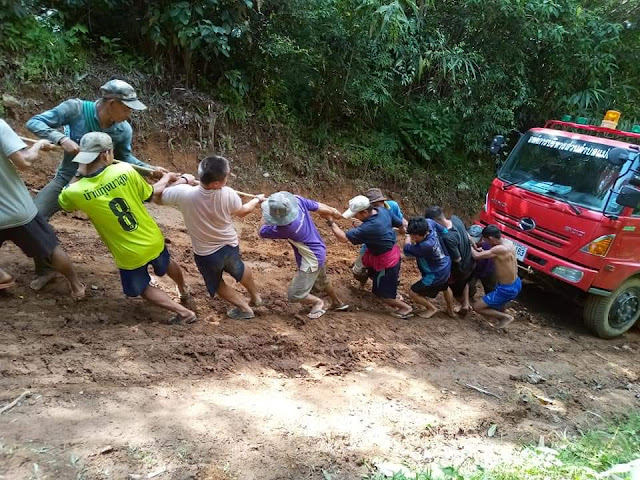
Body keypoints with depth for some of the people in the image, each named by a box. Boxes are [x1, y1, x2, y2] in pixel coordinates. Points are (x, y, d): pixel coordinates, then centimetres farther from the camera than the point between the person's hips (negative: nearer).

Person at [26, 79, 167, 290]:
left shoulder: (124, 130, -14)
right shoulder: (76, 108, -23)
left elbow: (125, 158, 4)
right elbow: (34, 122, -20)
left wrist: (150, 169, -10)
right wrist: (62, 139, -37)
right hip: (68, 179, -2)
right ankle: (45, 270, 12)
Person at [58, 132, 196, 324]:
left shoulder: (76, 192, -20)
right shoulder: (125, 170, -19)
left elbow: (63, 202, 6)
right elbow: (151, 193, 0)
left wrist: (80, 173, 3)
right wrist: (167, 178, 19)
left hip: (129, 256, -2)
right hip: (153, 241, 3)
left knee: (143, 289, 26)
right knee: (167, 264, 36)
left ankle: (183, 312, 20)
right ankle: (184, 290, 63)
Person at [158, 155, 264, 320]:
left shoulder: (184, 193, -29)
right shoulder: (228, 194, -26)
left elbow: (158, 198, -8)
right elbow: (243, 211, -2)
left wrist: (182, 180, 1)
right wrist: (257, 199, 17)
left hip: (205, 255, -1)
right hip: (230, 246, 1)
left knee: (216, 284, 30)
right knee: (239, 269, 35)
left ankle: (244, 308, 42)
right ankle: (255, 297, 58)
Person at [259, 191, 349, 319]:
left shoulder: (286, 228, -35)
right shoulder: (298, 200, -19)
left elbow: (262, 232, -17)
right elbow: (322, 208, -5)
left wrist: (265, 214, -5)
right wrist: (335, 213, 14)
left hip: (312, 260, -9)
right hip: (319, 251, 9)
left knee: (294, 294, 3)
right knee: (322, 282, 33)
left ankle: (318, 303, 27)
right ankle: (338, 303, 53)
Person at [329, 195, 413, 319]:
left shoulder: (369, 228, -35)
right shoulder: (382, 210, -11)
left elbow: (343, 238, -34)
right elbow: (401, 224, 1)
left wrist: (331, 222, -20)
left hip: (386, 262, -9)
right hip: (393, 253, 9)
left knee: (381, 293, 10)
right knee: (373, 274, 30)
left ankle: (406, 308, 27)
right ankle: (395, 296, 45)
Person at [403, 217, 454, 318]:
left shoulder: (426, 246, -43)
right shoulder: (429, 223, -22)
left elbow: (407, 250, -27)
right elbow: (428, 220, 5)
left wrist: (408, 236, -12)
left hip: (436, 275, -9)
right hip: (446, 267, 9)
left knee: (413, 293, 3)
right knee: (445, 287, 36)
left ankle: (432, 308, 24)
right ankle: (451, 310, 58)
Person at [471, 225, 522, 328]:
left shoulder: (500, 249, -29)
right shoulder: (509, 242, -3)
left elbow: (476, 256, -26)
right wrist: (484, 252, -3)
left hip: (507, 290, -9)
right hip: (516, 284, 9)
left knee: (477, 307, 0)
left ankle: (506, 317, 5)